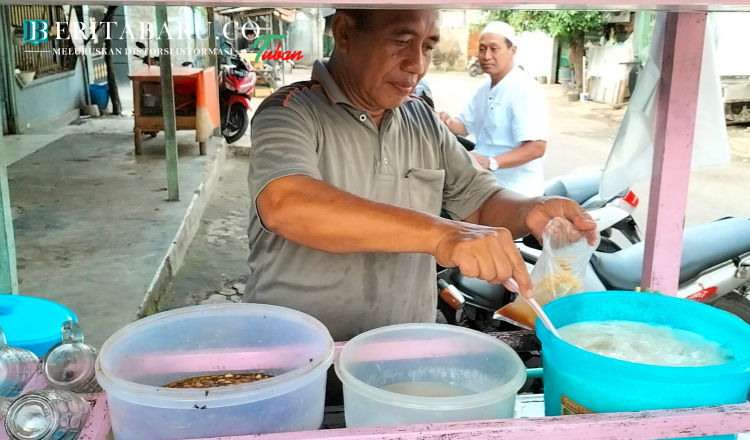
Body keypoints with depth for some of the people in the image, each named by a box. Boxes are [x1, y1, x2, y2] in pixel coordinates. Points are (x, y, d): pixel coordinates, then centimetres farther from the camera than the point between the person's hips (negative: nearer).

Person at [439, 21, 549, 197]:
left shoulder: (526, 89, -18)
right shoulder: (484, 88, 10)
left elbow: (536, 147, -26)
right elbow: (466, 125, 19)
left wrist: (491, 163, -39)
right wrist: (449, 123, -6)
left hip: (515, 191, -8)